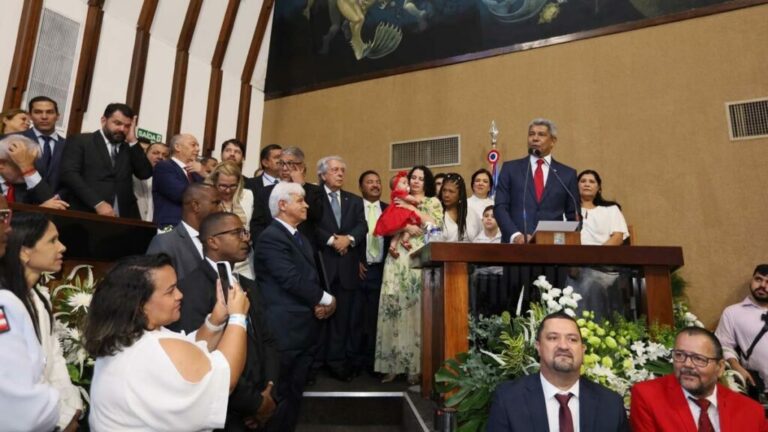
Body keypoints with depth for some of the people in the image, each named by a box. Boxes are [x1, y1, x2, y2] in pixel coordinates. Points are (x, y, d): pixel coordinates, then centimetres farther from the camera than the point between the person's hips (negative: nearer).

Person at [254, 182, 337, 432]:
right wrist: (326, 299, -10)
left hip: (306, 326, 8)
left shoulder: (300, 237, 15)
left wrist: (318, 304, -3)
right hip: (286, 328, -8)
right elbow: (292, 279, -22)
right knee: (282, 393, 4)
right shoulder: (271, 238, -15)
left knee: (295, 390, 17)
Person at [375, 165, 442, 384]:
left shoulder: (433, 202, 14)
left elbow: (436, 225, -4)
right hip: (399, 258, 2)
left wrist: (412, 209, -5)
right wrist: (405, 226, -9)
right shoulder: (398, 201, 20)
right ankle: (394, 364, 4)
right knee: (394, 306, -4)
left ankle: (417, 365, 2)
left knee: (418, 307, -7)